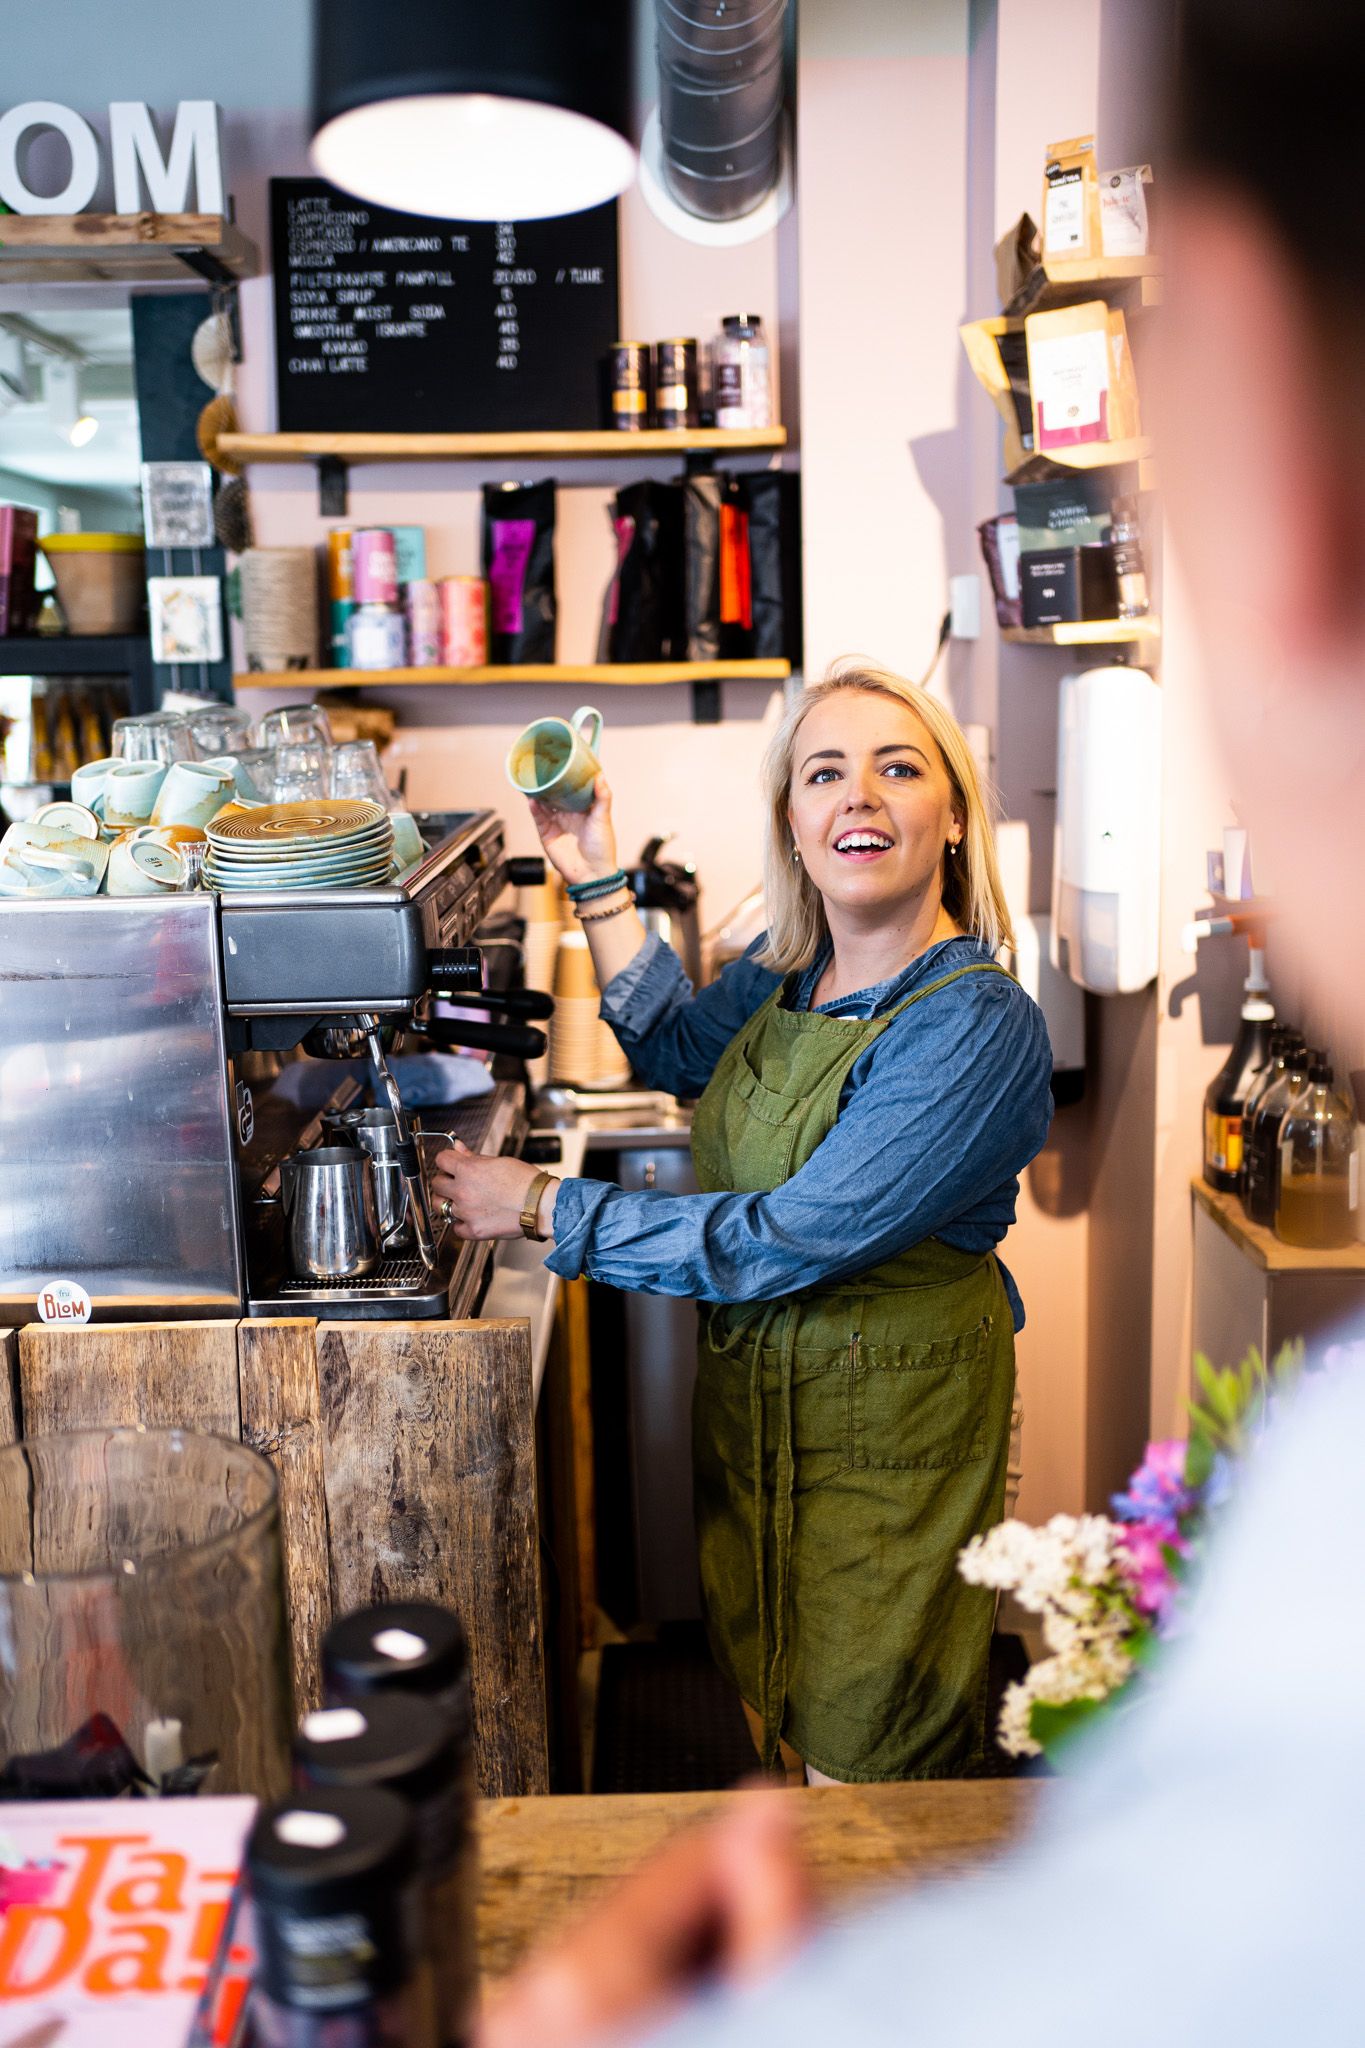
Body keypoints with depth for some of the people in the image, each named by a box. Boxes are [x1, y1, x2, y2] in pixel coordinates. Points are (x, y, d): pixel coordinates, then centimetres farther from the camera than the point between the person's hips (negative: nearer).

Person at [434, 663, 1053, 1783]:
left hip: (890, 1419, -7)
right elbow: (681, 1048, 18)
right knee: (771, 1689, 25)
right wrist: (599, 885, 5)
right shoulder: (791, 966, -3)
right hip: (753, 1393, 7)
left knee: (867, 1756, 12)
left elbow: (787, 1241, -28)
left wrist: (547, 1209, -21)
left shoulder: (979, 1030, -25)